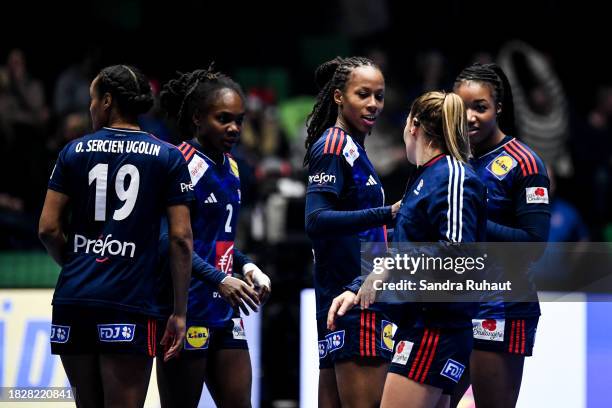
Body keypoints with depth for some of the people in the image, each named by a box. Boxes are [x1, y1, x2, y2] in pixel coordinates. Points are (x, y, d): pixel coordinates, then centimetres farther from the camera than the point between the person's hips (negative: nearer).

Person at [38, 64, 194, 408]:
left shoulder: (75, 152, 7)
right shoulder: (168, 158, 3)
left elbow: (49, 229, 3)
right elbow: (181, 239, -2)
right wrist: (180, 313, 3)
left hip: (73, 298, 3)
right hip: (130, 302, -3)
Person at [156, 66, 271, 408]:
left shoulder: (229, 167, 14)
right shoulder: (184, 164, -12)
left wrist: (248, 267, 7)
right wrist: (219, 279, -25)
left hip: (224, 310, 8)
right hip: (187, 310, -8)